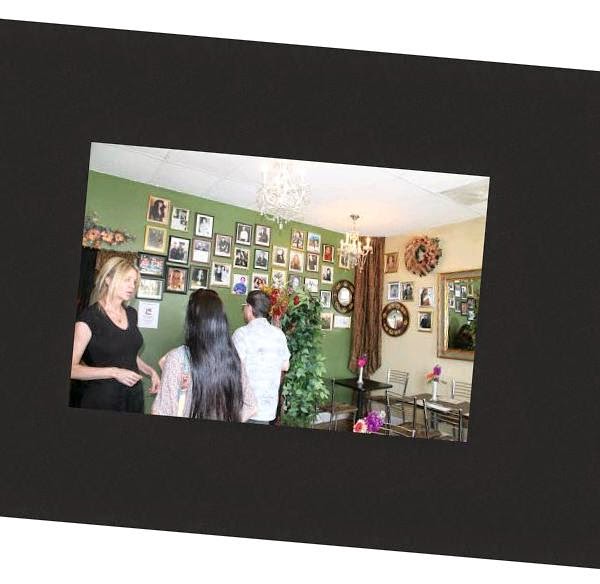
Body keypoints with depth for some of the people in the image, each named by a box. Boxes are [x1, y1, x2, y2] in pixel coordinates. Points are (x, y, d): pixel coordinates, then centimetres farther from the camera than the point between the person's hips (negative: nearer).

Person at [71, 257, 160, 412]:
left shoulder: (131, 314, 7)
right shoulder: (89, 317, -13)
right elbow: (71, 368, -17)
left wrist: (150, 371, 6)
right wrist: (114, 372, -22)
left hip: (134, 395, 6)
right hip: (102, 399, -6)